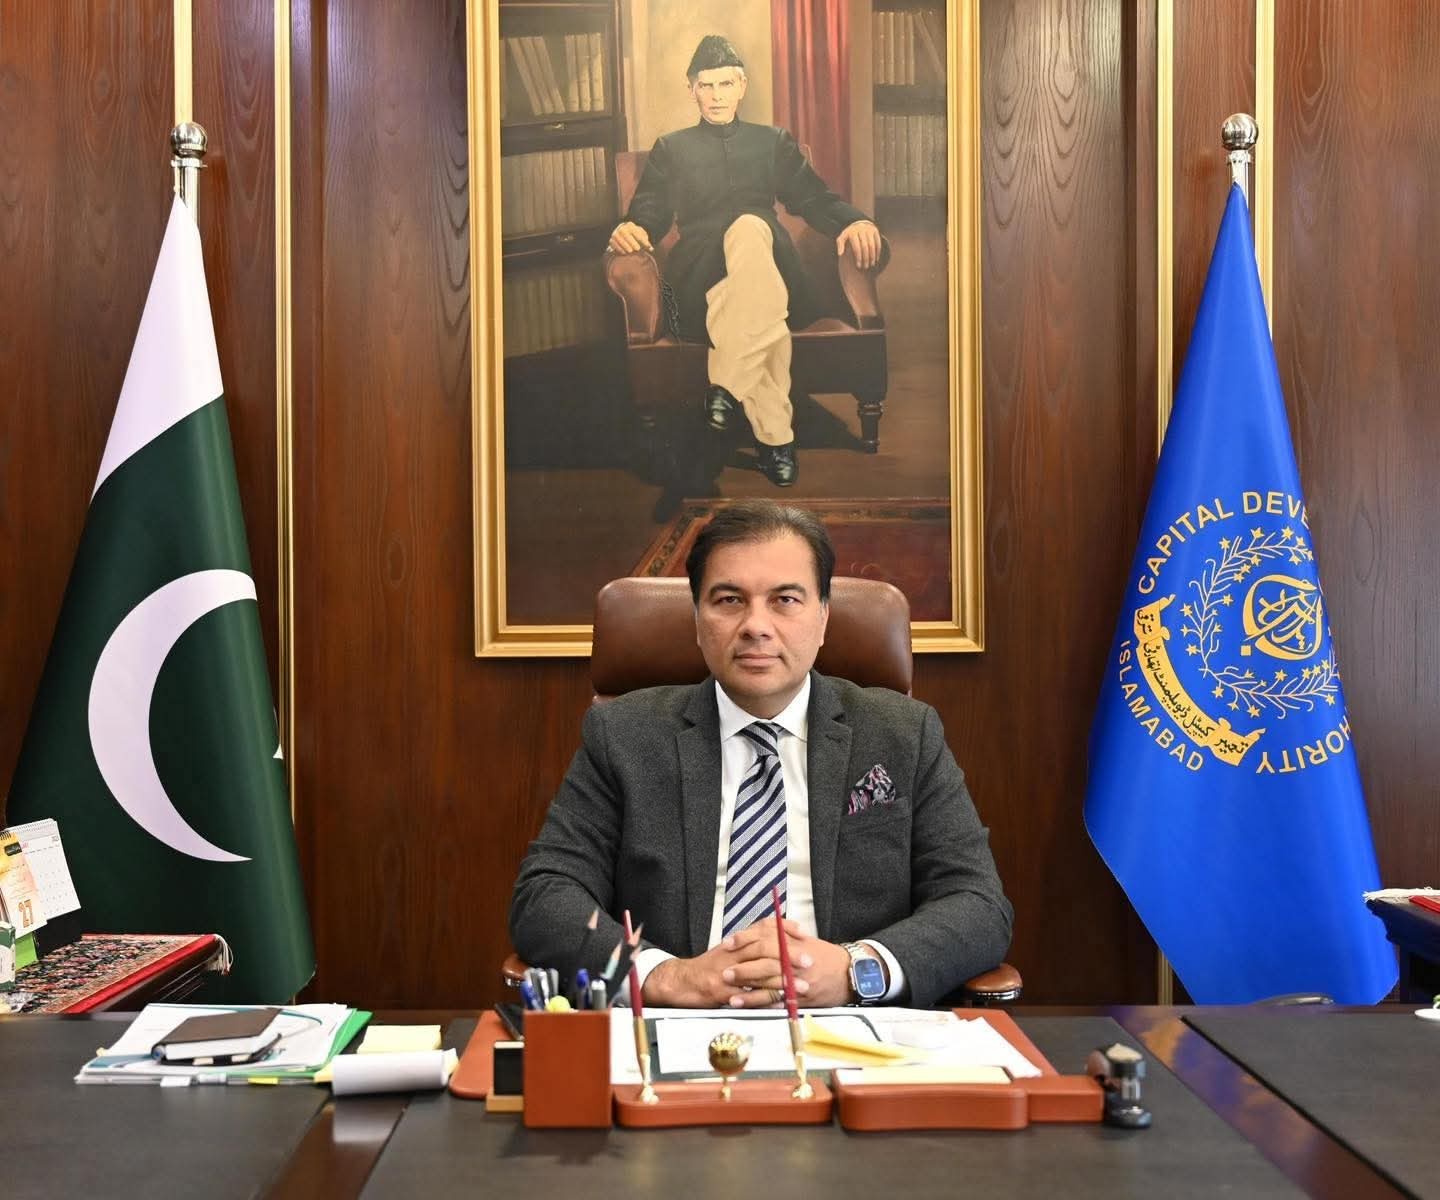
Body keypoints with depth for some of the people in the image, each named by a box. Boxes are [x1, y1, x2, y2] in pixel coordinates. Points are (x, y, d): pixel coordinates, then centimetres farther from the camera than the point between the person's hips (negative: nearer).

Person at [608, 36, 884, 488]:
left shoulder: (773, 142, 28)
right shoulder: (671, 149, 26)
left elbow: (815, 199, 16)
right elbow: (649, 213, 15)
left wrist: (854, 221, -7)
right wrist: (629, 229, -12)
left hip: (768, 266, 1)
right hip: (700, 281, -1)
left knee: (749, 227, -39)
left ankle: (729, 386, -42)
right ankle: (775, 435, -45)